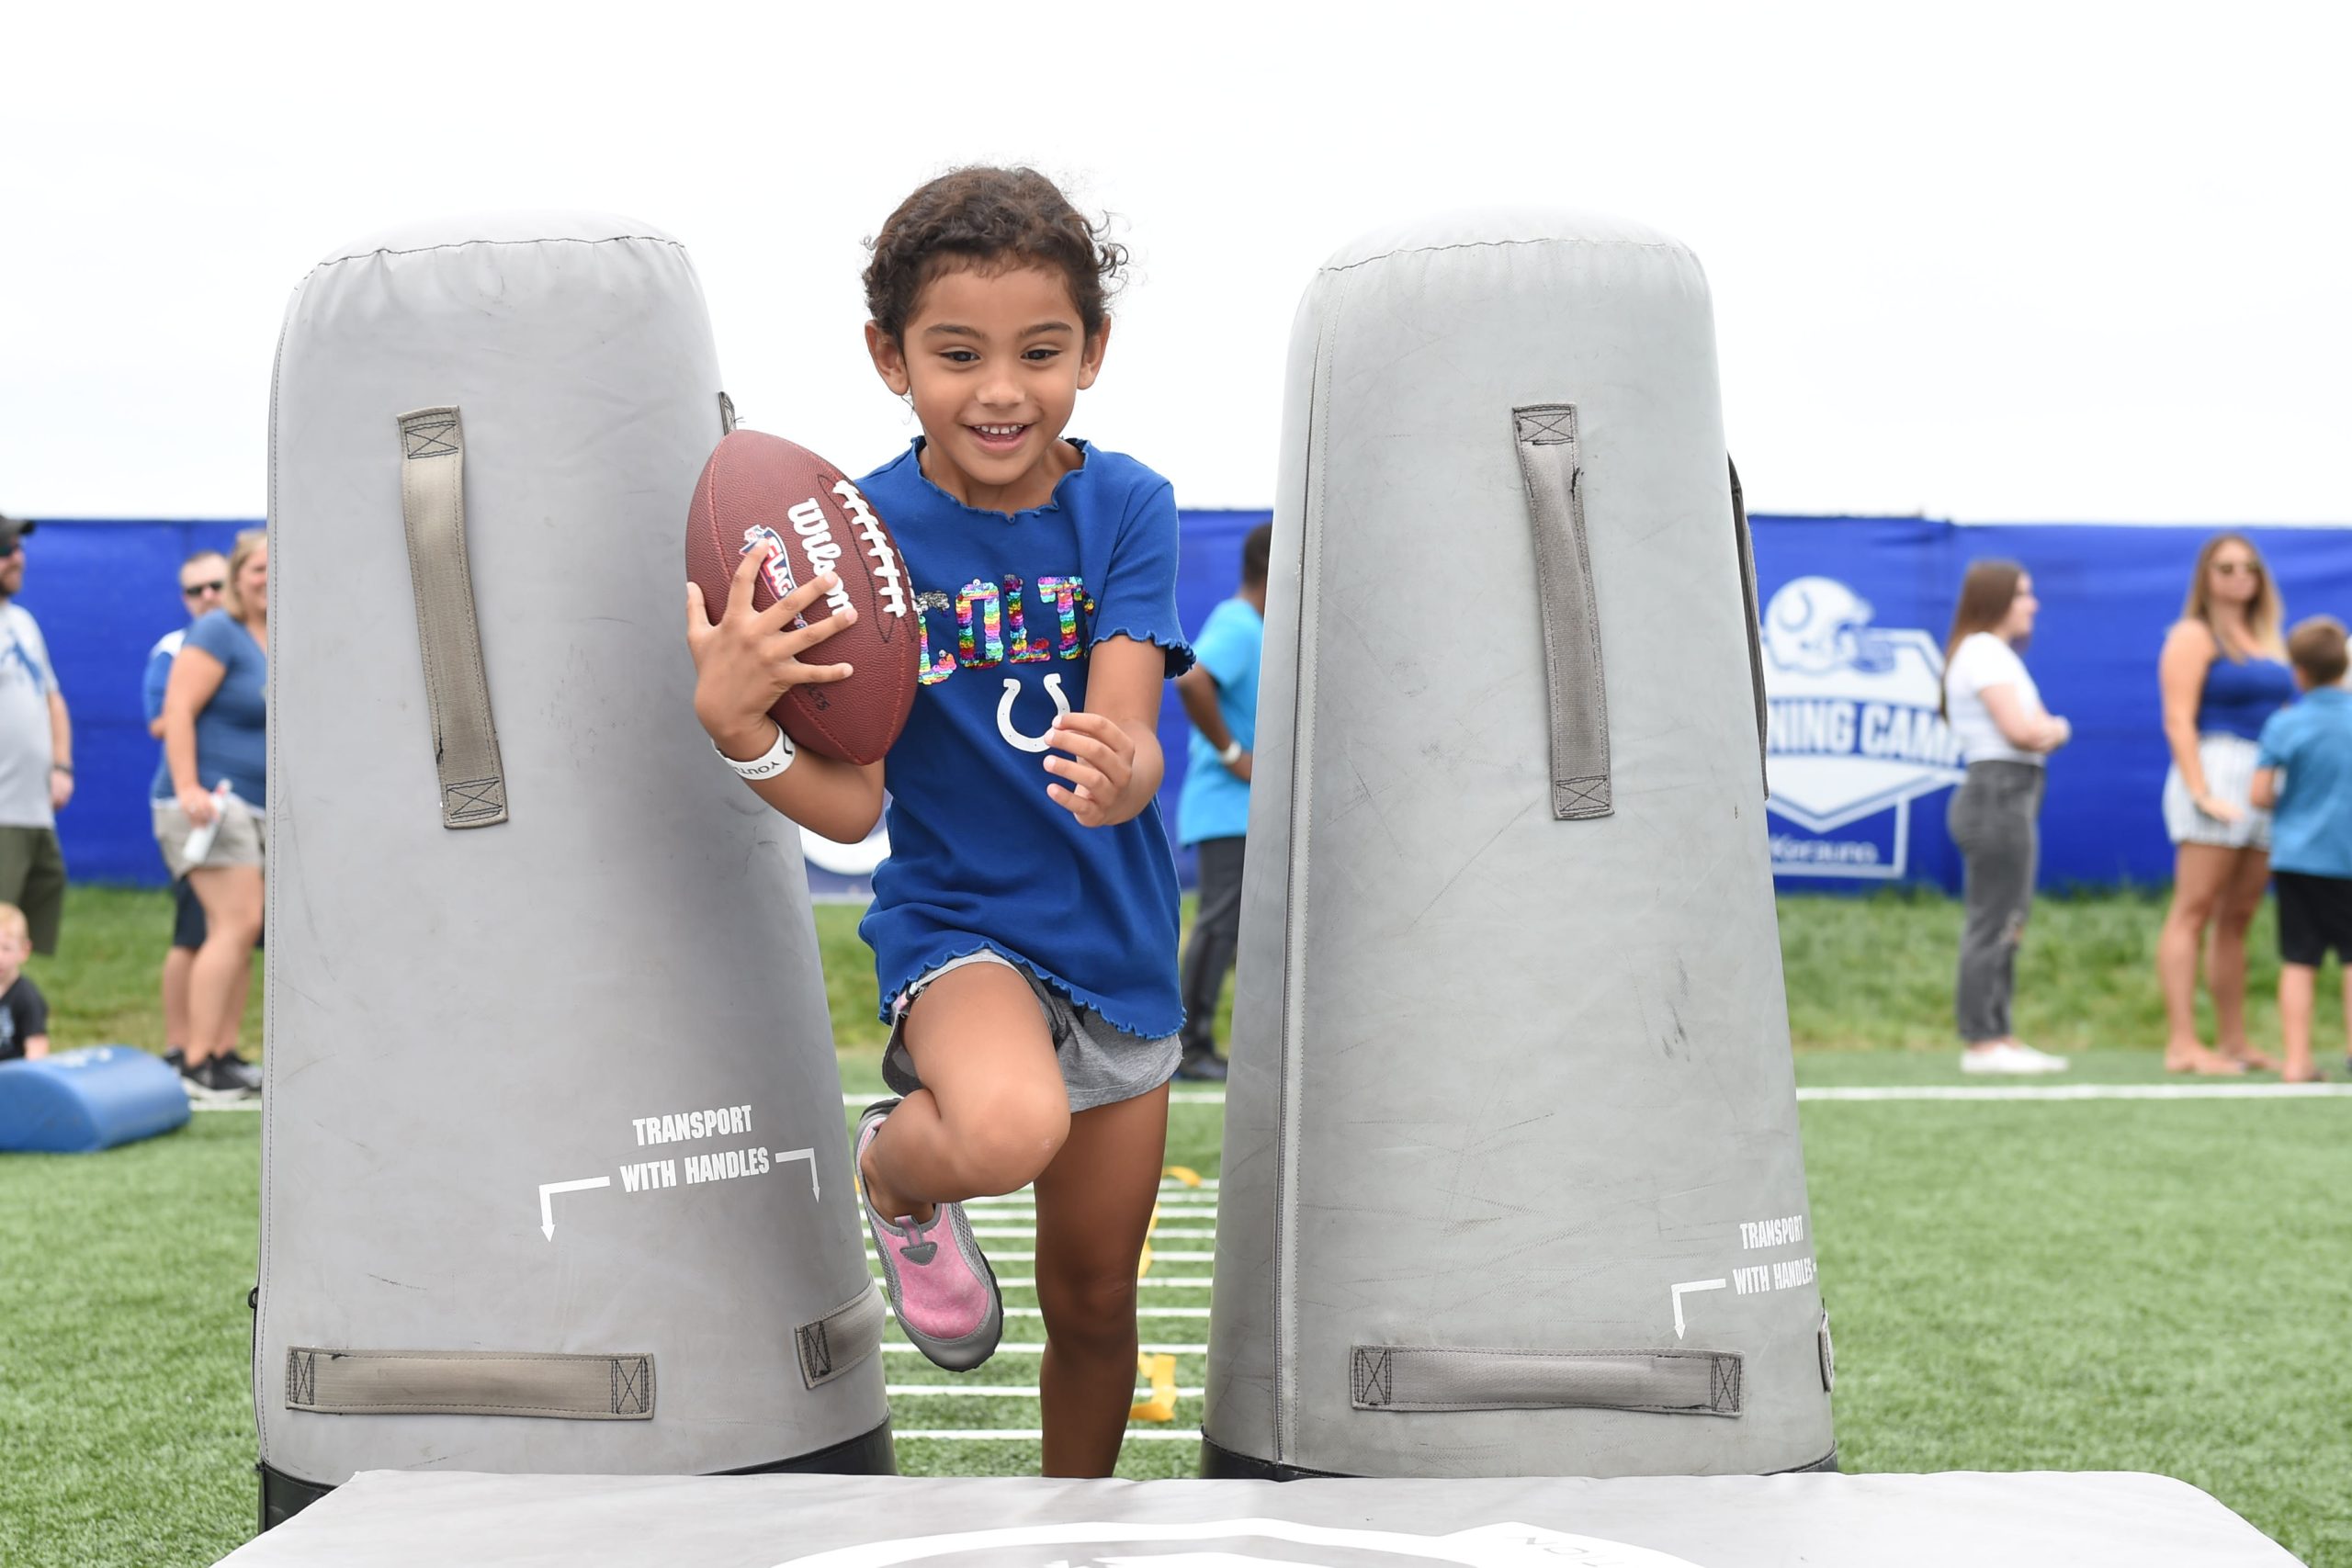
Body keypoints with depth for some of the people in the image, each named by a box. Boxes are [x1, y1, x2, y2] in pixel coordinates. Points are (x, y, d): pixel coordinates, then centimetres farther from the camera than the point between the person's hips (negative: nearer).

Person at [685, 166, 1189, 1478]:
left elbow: (1126, 739, -19)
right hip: (956, 922, -3)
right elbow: (850, 806, -12)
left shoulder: (1128, 507, -8)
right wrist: (732, 717, -32)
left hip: (1119, 944, 3)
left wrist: (1117, 772, -44)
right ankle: (895, 1174, 0)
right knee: (1007, 1129, -37)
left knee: (1095, 1301, 14)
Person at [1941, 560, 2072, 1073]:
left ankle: (1999, 1036, 16)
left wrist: (2046, 729, -1)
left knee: (2007, 925, 12)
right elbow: (2019, 729, -18)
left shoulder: (1997, 654, 23)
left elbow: (2043, 729, 21)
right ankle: (1981, 1042, -9)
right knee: (1993, 924, -10)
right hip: (1998, 791, -11)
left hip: (2010, 799, 11)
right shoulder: (1984, 651, -10)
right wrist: (2053, 729, 2)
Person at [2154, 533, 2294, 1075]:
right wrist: (2200, 791, -19)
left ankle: (2233, 1041, 11)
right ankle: (2182, 1044, -14)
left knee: (2238, 917, 8)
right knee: (2193, 911, -10)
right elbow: (2179, 720, -10)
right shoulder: (2194, 635, -2)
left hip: (2268, 785, 8)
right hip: (2217, 771, -8)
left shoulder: (2267, 640, 21)